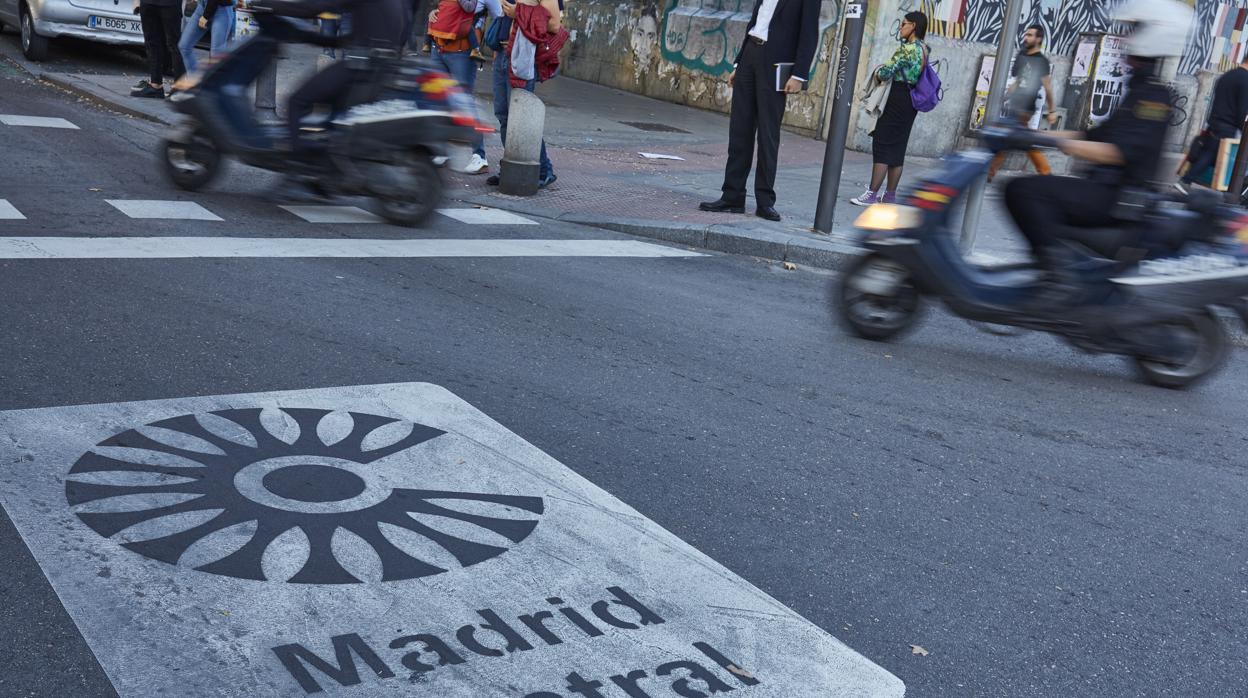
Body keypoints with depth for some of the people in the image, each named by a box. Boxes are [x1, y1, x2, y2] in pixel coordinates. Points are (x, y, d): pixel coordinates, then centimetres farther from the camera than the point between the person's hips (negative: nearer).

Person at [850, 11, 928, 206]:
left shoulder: (908, 48, -15)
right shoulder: (924, 49, 14)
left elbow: (887, 71, -18)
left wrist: (878, 74, 4)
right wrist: (887, 73, 12)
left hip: (898, 99, -9)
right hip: (911, 102, 9)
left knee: (882, 144, -7)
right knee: (897, 148, 11)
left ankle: (872, 194, -8)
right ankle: (890, 196, 15)